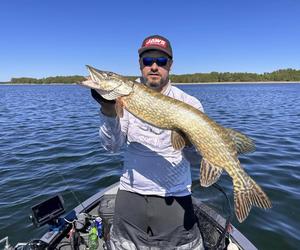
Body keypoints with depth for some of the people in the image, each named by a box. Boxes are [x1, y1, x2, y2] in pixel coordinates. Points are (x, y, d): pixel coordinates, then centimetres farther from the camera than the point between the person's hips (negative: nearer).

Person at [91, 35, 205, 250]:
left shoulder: (189, 103, -4)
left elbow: (196, 156, -7)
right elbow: (112, 146, -7)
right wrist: (108, 109, -22)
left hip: (175, 198, -1)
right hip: (130, 195, 2)